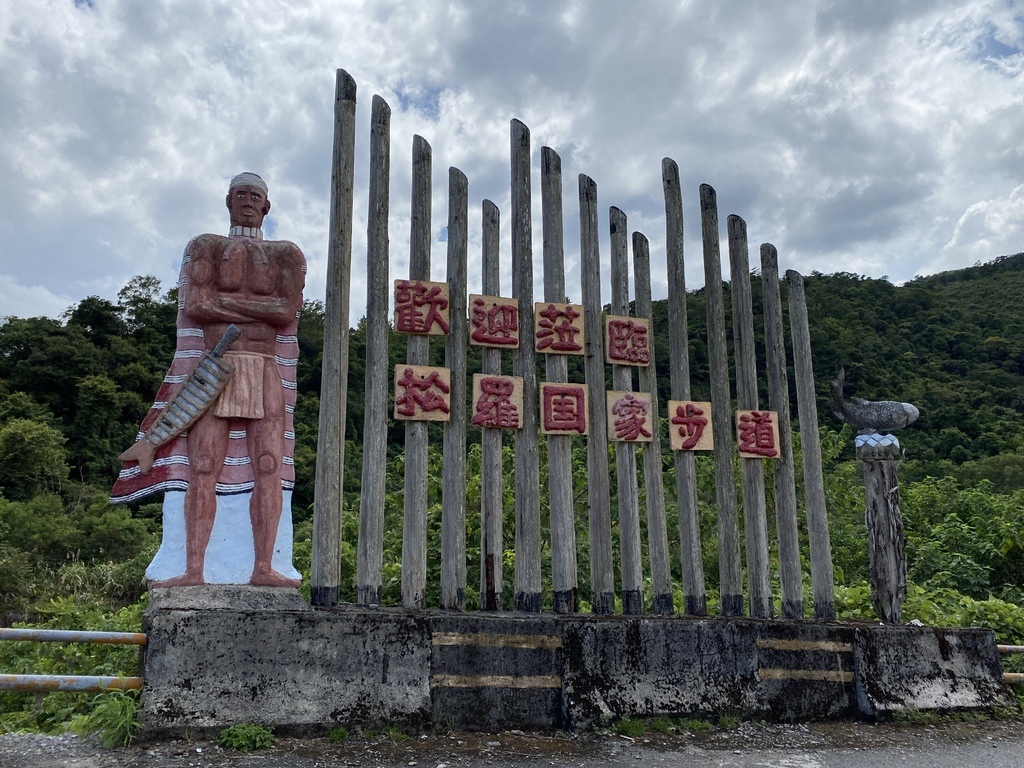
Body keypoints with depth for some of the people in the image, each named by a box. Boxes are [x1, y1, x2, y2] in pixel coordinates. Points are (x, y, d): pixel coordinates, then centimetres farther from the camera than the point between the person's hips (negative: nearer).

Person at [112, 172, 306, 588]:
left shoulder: (287, 254, 13)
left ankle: (263, 567, -7)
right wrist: (260, 307, -5)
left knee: (268, 469, -8)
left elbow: (287, 311, -5)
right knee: (202, 469, -8)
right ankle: (193, 569, -8)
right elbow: (196, 305, -6)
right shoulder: (205, 247, 11)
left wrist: (225, 300, -4)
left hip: (266, 374, 1)